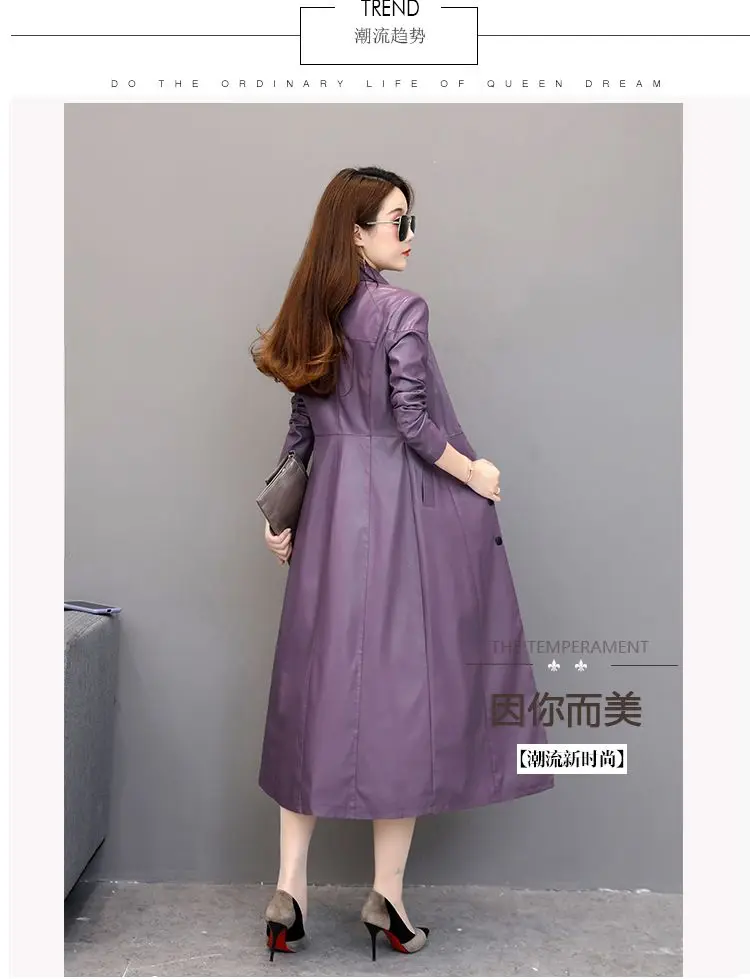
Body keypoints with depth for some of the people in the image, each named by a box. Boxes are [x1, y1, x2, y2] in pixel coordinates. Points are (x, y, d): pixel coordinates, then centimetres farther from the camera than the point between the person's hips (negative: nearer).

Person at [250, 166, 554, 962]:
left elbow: (301, 426, 12)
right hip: (400, 513, -6)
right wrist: (473, 473, -2)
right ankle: (386, 894, 9)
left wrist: (278, 512, 16)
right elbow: (412, 421, -16)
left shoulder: (313, 314, 10)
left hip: (332, 510, 6)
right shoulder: (402, 309, -11)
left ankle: (288, 889, 13)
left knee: (318, 688, 9)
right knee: (404, 687, 2)